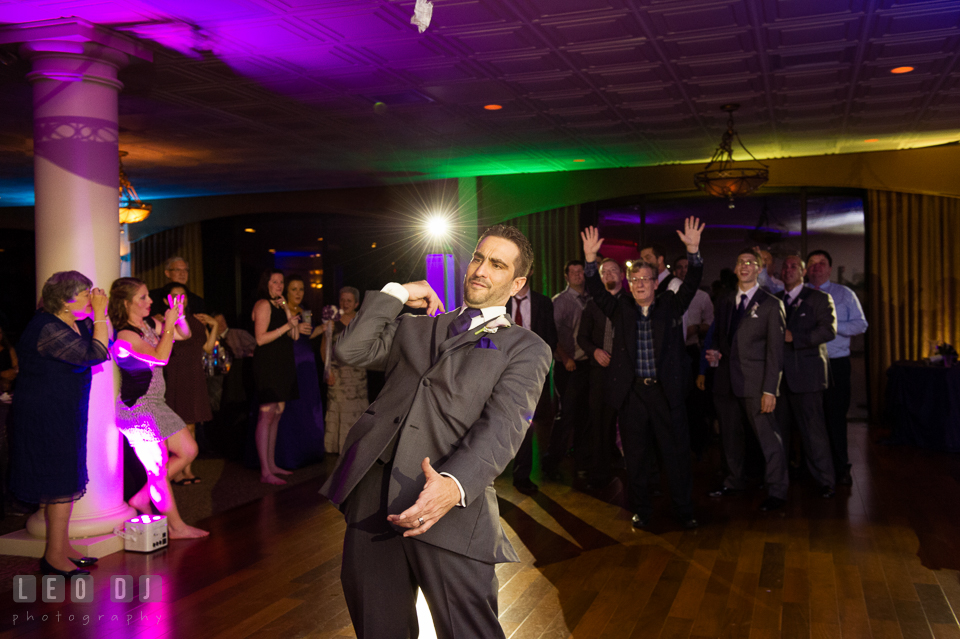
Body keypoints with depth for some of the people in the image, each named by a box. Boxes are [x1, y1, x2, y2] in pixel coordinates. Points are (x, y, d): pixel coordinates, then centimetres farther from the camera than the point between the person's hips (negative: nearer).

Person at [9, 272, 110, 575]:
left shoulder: (76, 323, 7)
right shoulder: (48, 329, -22)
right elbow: (95, 354, -25)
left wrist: (98, 316, 3)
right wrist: (99, 316, -17)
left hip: (64, 415, 10)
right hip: (47, 416, -10)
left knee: (64, 483, 16)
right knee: (62, 484, -5)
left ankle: (61, 548, 27)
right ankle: (54, 557, 5)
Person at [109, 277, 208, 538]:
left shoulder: (149, 325, 6)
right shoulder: (125, 336, -20)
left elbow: (184, 334, 17)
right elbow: (160, 357, -32)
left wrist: (179, 316, -3)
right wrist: (169, 324, -21)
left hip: (155, 404, 9)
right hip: (137, 409, -9)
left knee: (188, 451, 14)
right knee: (158, 471, 0)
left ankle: (142, 498, 23)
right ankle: (176, 527, 13)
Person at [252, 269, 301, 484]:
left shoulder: (279, 306, 19)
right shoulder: (263, 305, -8)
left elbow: (295, 336, 11)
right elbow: (260, 338, -16)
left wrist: (287, 311, 2)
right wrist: (286, 326, -18)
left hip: (281, 366, 9)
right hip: (267, 365, -9)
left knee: (277, 414, 12)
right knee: (266, 415, -11)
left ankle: (272, 464, 19)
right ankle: (265, 472, -12)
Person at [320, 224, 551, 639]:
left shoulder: (526, 348, 8)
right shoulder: (416, 328, 24)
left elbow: (502, 427, -8)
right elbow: (351, 351, 12)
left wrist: (455, 484, -25)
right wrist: (395, 293, 13)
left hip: (449, 510, -4)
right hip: (372, 498, 4)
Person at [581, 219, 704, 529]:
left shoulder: (670, 306, 6)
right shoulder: (621, 310, 8)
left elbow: (691, 283, -6)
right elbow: (597, 290, -2)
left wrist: (693, 250, -21)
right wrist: (590, 258, -16)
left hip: (666, 392, -1)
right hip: (632, 393, 1)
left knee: (677, 454, 5)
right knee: (635, 457, 8)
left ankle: (685, 511, 18)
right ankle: (640, 511, 21)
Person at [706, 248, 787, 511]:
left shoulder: (771, 305, -2)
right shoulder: (724, 302, 15)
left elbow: (775, 351, -6)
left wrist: (770, 390, -13)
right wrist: (715, 354, -1)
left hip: (755, 383, -5)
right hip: (726, 381, 5)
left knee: (767, 437, -5)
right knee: (729, 435, 14)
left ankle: (777, 491, 5)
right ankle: (733, 482, 29)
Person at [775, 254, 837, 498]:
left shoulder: (819, 299, 3)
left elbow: (829, 330, -10)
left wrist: (793, 337, -16)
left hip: (806, 374, -5)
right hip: (779, 375, 5)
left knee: (813, 430, -5)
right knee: (778, 428, 9)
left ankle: (825, 482, 4)